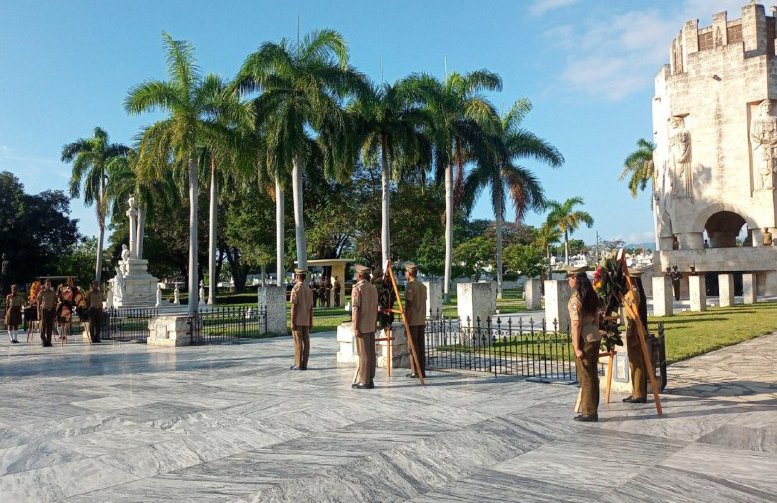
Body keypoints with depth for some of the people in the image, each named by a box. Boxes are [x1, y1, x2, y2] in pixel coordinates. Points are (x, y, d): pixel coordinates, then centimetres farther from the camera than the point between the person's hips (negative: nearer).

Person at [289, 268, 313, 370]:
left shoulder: (295, 289, -10)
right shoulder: (309, 290, 9)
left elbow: (294, 307, -14)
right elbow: (311, 308, 9)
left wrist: (292, 322, -12)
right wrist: (311, 322, 13)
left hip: (298, 321, -6)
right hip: (306, 321, 6)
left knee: (298, 343, -3)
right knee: (306, 342, 5)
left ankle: (298, 365, -1)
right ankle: (304, 364, 8)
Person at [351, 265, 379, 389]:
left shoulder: (357, 288, -11)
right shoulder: (373, 288, 11)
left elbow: (357, 309, -16)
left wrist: (356, 327, -15)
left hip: (362, 327, -7)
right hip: (371, 327, 7)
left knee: (363, 354, -4)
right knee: (371, 353, 9)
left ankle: (364, 381, 0)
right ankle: (370, 380, 14)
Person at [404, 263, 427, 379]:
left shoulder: (410, 286, -11)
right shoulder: (423, 286, 12)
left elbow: (408, 304, -14)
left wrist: (405, 320, -10)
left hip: (412, 321, -7)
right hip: (421, 321, 7)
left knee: (413, 345, -2)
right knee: (421, 345, 9)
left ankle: (415, 371, 0)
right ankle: (422, 371, 11)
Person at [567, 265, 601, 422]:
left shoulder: (575, 298, -16)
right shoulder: (592, 295, 8)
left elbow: (576, 324, -18)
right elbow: (596, 318, 14)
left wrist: (577, 347, -16)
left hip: (584, 339, -8)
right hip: (595, 338, 8)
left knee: (585, 377, 1)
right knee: (593, 375, 13)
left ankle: (589, 412, 7)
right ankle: (593, 411, 21)